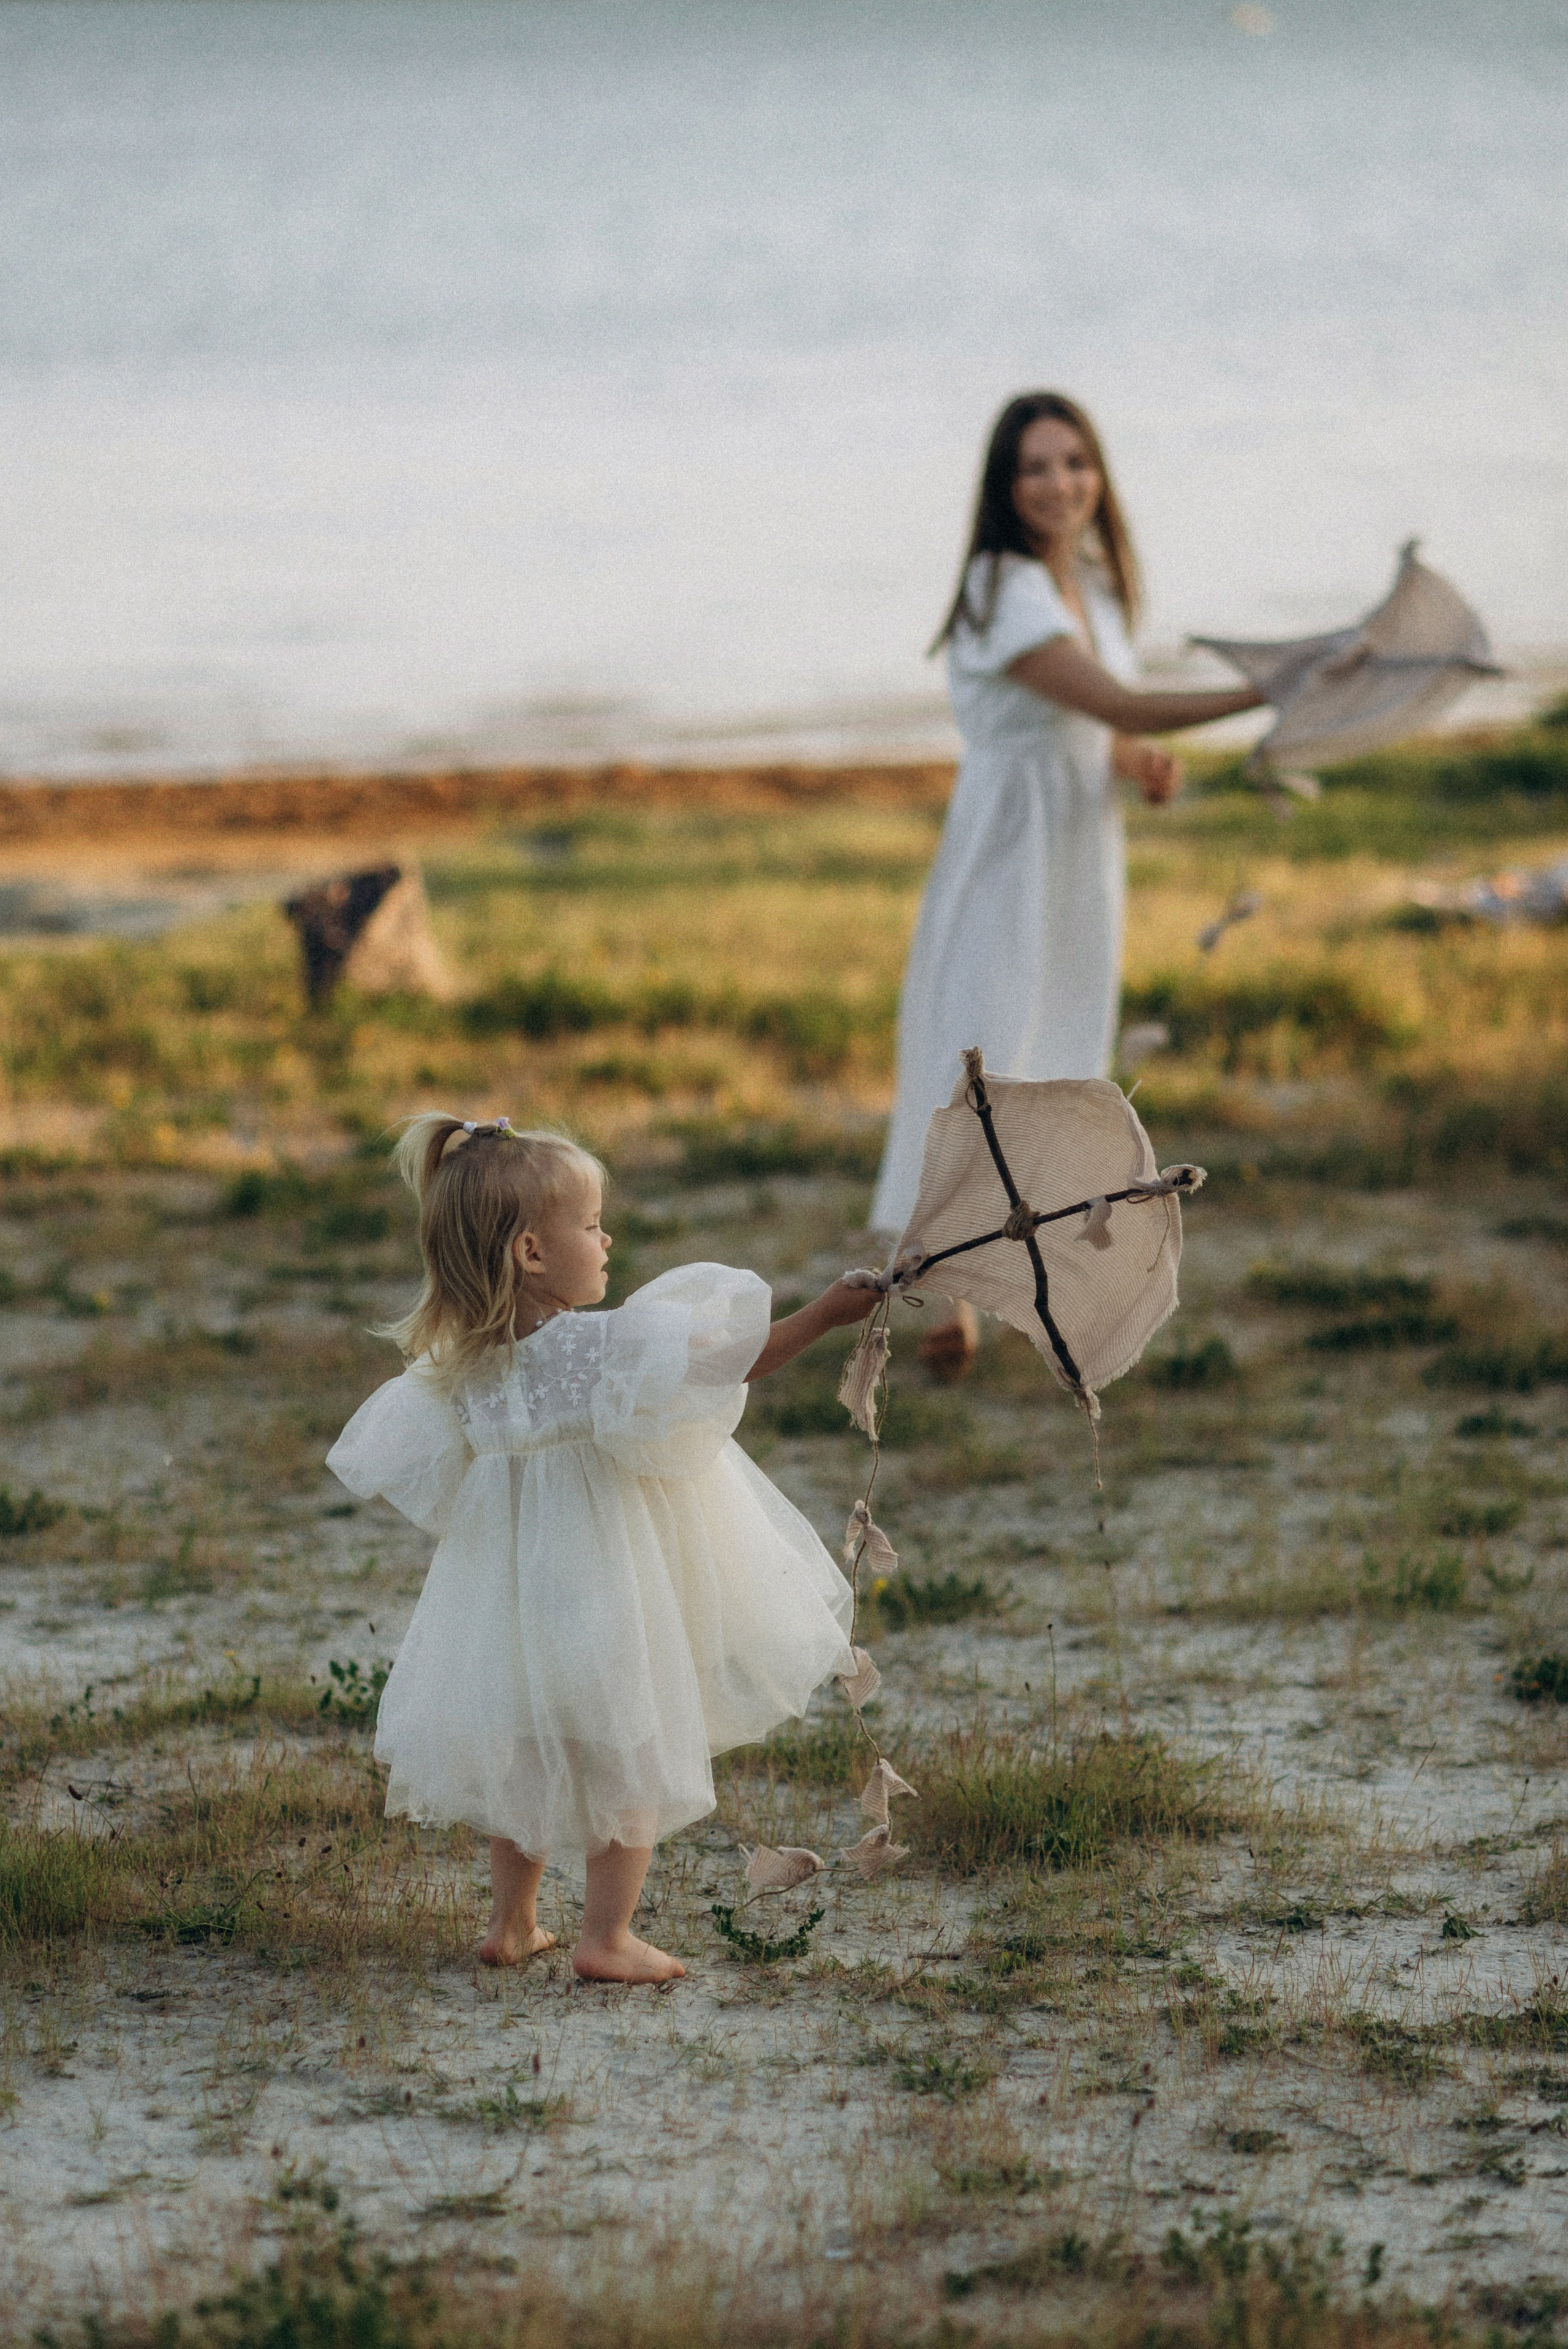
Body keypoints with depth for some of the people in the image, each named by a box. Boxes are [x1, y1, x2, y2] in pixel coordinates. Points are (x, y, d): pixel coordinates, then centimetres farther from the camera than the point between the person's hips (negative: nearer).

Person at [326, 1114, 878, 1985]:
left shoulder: (460, 1366, -4)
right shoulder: (599, 1348, -22)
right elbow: (732, 1360, -24)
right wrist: (824, 1314, -18)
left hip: (509, 1581, 6)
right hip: (605, 1588, -6)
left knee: (524, 1753, 21)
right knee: (629, 1757, 7)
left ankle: (511, 1923, 27)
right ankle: (607, 1938, 9)